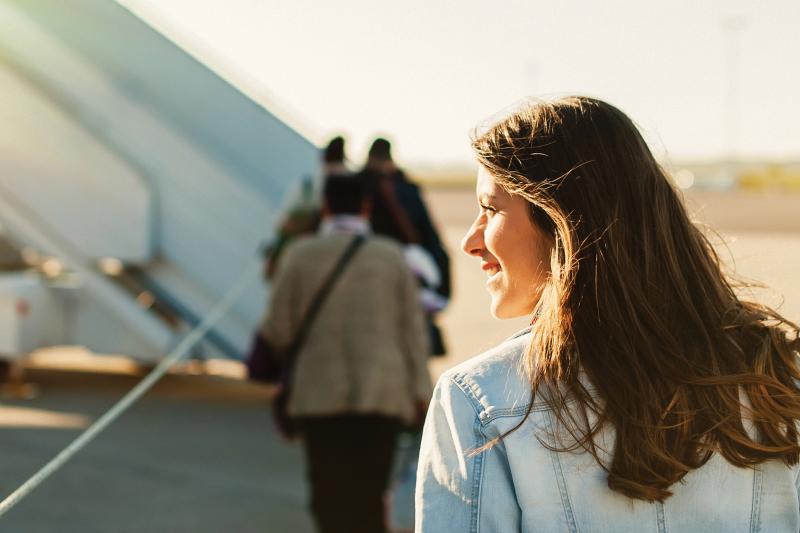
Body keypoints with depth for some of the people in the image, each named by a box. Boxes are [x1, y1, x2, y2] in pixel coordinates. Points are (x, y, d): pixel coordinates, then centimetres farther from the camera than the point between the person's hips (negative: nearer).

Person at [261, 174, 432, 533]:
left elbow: (278, 331, -1)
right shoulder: (391, 256, 3)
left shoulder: (300, 254, -1)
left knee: (329, 497, 5)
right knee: (369, 496, 11)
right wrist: (420, 391, 7)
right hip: (382, 394, 1)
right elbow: (412, 329, 2)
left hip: (320, 395, -1)